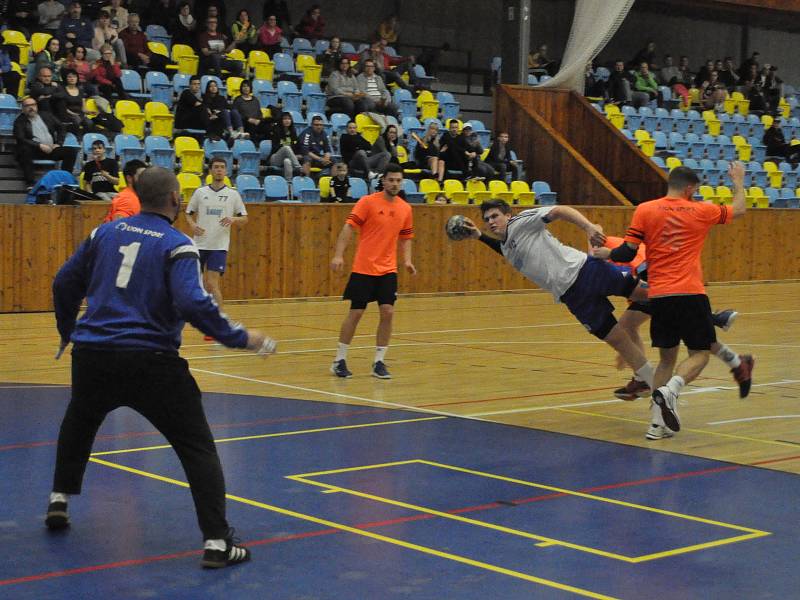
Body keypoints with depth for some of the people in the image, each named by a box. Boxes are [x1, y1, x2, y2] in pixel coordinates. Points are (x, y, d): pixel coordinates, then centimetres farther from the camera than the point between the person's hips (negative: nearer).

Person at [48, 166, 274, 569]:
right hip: (151, 362, -5)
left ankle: (59, 502, 40)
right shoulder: (177, 245, -5)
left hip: (92, 354, 5)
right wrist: (240, 338, -10)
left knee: (78, 424, 36)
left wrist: (68, 332, 34)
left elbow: (64, 284, 17)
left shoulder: (106, 232, 10)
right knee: (197, 448, 2)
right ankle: (216, 542, -7)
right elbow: (193, 304, -20)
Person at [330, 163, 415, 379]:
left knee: (387, 312, -6)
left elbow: (405, 238, 18)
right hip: (363, 269, -4)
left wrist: (407, 260, 3)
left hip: (388, 270, 4)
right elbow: (349, 227, -10)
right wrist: (339, 254, -19)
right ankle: (339, 360, 13)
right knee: (356, 313, -1)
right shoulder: (368, 202, -7)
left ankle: (379, 362, 6)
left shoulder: (405, 209, 7)